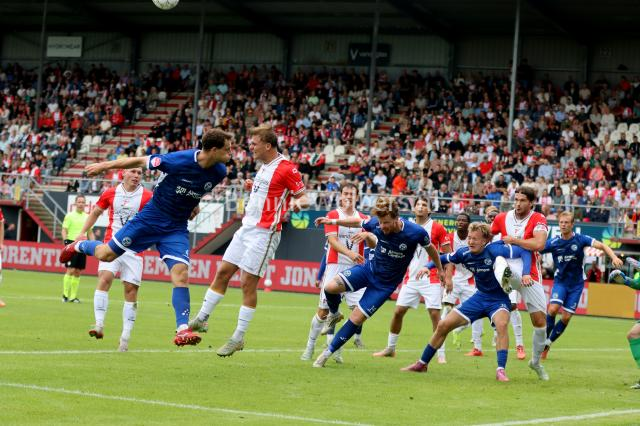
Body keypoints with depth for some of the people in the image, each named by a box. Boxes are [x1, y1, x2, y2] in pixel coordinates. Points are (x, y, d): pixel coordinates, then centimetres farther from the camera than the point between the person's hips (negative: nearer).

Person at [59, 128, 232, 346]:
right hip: (151, 218, -3)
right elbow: (141, 161, -11)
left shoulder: (219, 172, -9)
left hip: (176, 229, 3)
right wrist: (105, 165, -4)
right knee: (106, 254, 6)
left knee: (181, 274, -16)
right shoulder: (179, 160, -25)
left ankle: (182, 330, -18)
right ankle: (79, 246, 40)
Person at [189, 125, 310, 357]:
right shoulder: (264, 166, 14)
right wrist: (252, 187, 14)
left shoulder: (286, 168, -12)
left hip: (264, 233, -9)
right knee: (222, 273, 10)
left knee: (248, 283, -7)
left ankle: (238, 338, 0)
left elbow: (303, 196, -10)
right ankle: (202, 319, 19)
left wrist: (299, 203, -29)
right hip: (247, 227, 9)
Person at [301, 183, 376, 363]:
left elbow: (373, 245, 7)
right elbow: (332, 240, -10)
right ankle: (310, 347, 11)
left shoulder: (363, 218, 12)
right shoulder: (333, 215, 3)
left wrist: (368, 235, -17)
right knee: (324, 310, -1)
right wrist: (349, 253, -27)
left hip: (356, 268, 2)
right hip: (335, 266, -2)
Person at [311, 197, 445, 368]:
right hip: (369, 267, 3)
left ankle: (328, 352, 8)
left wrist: (440, 269, 13)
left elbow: (430, 248, -2)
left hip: (385, 284, -3)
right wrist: (332, 221, 10)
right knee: (330, 287, -18)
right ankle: (334, 314, 16)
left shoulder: (416, 232, -24)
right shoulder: (376, 223, -16)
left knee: (356, 318, -7)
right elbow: (358, 222, 8)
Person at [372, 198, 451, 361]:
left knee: (435, 313, -9)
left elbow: (448, 254, -2)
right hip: (411, 279, 4)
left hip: (431, 279, -4)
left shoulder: (437, 228, -4)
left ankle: (441, 354, -3)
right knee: (398, 311, 3)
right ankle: (390, 348, 18)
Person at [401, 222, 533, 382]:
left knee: (501, 324, -38)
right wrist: (428, 266, -6)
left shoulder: (495, 250, -25)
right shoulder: (464, 253, -9)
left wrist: (526, 273, -35)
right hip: (480, 297, 5)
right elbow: (445, 258, 11)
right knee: (443, 325, 4)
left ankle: (501, 370, -33)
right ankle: (422, 364, 22)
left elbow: (524, 252, -21)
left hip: (498, 299, -5)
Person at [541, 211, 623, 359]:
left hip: (576, 284, 0)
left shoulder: (580, 239, -11)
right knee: (553, 309, -22)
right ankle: (543, 340, -2)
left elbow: (601, 246, -17)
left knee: (566, 317, -2)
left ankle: (548, 343, 17)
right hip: (560, 281, 0)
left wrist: (614, 257, -33)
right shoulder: (553, 243, -8)